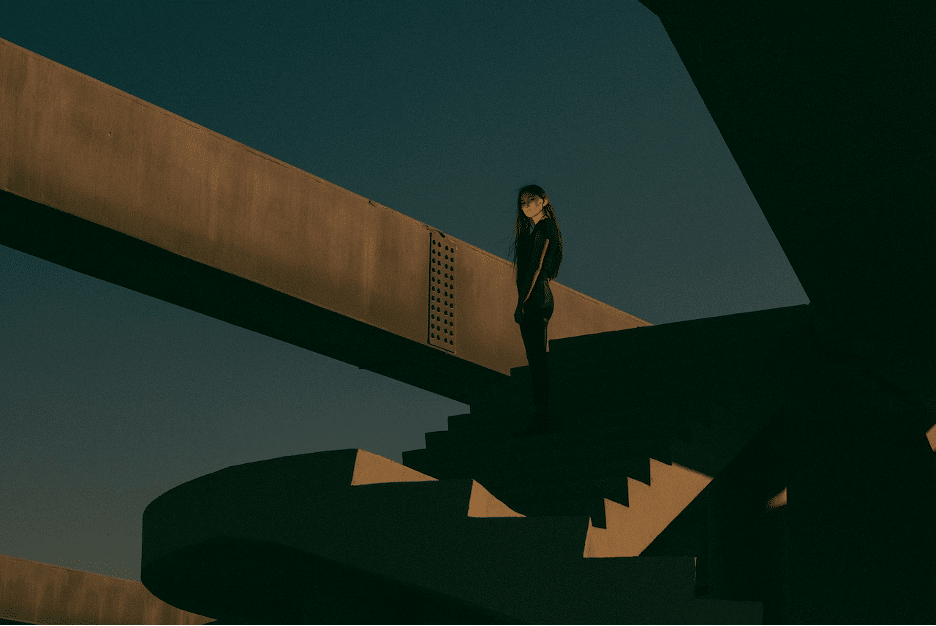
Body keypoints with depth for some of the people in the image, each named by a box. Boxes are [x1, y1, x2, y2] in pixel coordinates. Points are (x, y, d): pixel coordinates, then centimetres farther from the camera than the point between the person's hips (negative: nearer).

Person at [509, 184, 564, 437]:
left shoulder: (543, 229, -9)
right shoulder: (543, 229, 21)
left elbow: (535, 267, -17)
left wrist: (521, 303, -20)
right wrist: (523, 303, 19)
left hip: (534, 299, -10)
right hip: (540, 298, 10)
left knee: (537, 359, -12)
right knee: (536, 359, 9)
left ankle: (541, 419, -14)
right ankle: (541, 419, 10)